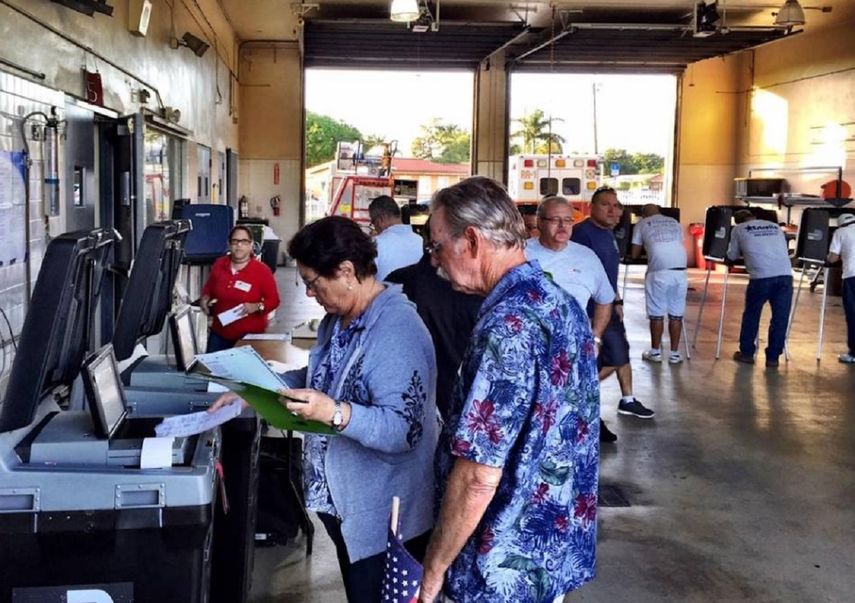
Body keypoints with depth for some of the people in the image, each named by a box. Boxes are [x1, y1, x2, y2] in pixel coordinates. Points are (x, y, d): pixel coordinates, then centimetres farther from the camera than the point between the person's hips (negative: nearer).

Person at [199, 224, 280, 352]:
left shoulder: (262, 270, -11)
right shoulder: (219, 264, 2)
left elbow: (274, 300, -8)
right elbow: (208, 288, 18)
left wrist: (256, 307, -25)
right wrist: (205, 298, -3)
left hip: (249, 334, -4)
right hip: (219, 333, 4)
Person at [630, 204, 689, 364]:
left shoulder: (641, 224, 16)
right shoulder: (675, 223, 25)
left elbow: (634, 254, 15)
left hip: (658, 271, -3)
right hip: (680, 270, 3)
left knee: (656, 314, 7)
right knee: (676, 314, 9)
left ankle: (656, 352, 14)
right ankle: (675, 353, 13)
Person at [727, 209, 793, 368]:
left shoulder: (739, 229, 15)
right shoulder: (775, 227, 25)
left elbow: (732, 256, 23)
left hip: (761, 276, -3)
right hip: (785, 275, 3)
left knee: (751, 315, 15)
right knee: (780, 317, 10)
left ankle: (746, 353, 23)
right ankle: (773, 357, 13)